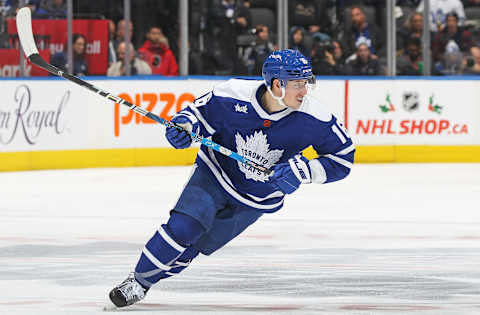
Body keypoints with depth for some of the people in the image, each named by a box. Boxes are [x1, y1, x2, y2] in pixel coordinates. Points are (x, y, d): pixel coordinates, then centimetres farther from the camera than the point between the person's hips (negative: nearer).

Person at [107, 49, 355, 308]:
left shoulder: (313, 118, -26)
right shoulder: (233, 96, -25)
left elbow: (343, 157, -16)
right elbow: (201, 113, -5)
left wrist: (303, 171, -30)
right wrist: (184, 125, -28)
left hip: (257, 199, 1)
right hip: (215, 175, -1)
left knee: (195, 246, 2)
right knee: (183, 226, -20)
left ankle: (145, 282, 23)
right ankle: (136, 280, 0)